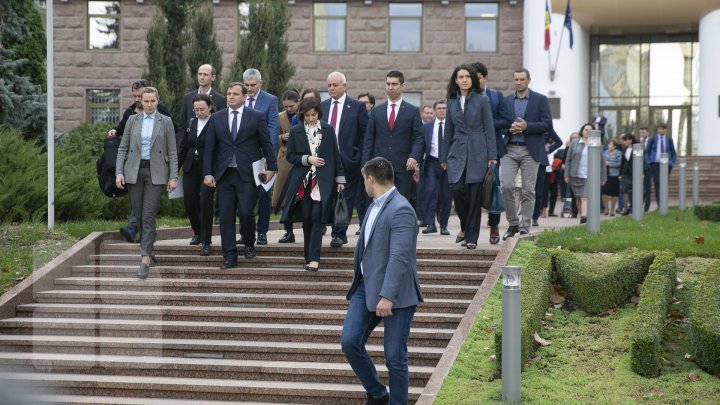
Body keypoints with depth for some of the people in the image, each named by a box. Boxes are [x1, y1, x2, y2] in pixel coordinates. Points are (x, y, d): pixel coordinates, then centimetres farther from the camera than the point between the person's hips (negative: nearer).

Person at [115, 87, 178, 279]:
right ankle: (147, 250, 22)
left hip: (155, 173, -3)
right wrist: (119, 172, -3)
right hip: (134, 172, 3)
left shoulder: (166, 122, 2)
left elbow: (172, 151, 2)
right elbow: (123, 148, 8)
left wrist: (173, 177, -5)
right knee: (138, 215, 6)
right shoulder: (132, 120, 7)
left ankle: (145, 259, -14)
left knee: (149, 215, -11)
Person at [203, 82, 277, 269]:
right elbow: (210, 147, 8)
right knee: (226, 216, 0)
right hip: (224, 174, 3)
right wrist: (208, 173, 1)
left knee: (245, 212, -10)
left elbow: (266, 144, 4)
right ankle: (229, 256, 6)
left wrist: (271, 167, 0)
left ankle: (249, 244, 18)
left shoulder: (256, 117, 2)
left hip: (248, 174, -3)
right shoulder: (216, 118, 9)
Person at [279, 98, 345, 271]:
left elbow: (336, 155, 7)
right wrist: (307, 159, -11)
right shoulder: (296, 131, 4)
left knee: (317, 218, -10)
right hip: (302, 181, 2)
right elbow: (290, 156, 4)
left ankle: (314, 258, -14)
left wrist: (340, 179, 6)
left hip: (322, 181, -1)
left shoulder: (328, 130, 4)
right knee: (306, 218, 5)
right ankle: (309, 256, 17)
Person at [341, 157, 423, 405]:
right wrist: (360, 282, 25)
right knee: (349, 341, 0)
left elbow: (399, 257, -25)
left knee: (394, 357, -1)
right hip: (367, 287, 8)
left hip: (394, 294, -8)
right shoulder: (375, 206, 13)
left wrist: (387, 296, -28)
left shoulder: (400, 210, -18)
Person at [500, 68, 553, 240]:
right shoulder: (506, 100, 12)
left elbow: (548, 125, -3)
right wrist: (509, 128, -7)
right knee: (505, 186, -9)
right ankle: (513, 224, 7)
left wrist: (526, 126, -15)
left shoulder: (540, 100, 3)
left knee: (528, 190, -1)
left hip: (530, 150, -2)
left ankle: (524, 228, 6)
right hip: (509, 150, 2)